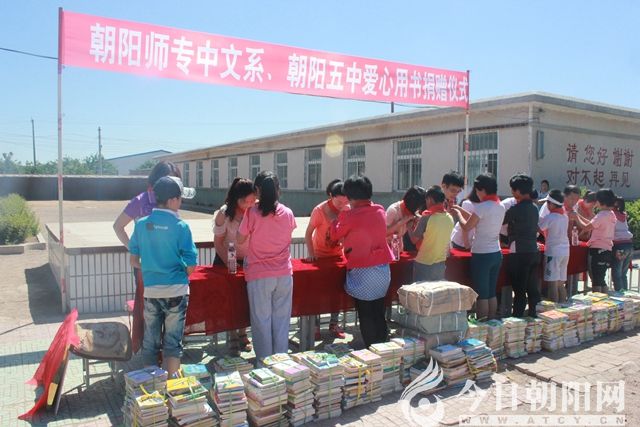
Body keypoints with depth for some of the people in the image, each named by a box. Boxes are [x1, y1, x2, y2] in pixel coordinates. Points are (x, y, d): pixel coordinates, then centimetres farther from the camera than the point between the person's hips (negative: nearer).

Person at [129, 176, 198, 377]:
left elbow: (134, 261, 5)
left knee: (150, 342, 15)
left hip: (150, 291, 4)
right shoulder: (181, 226, -12)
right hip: (175, 291, -3)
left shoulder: (141, 224, -1)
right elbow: (191, 267, -11)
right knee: (173, 342, 8)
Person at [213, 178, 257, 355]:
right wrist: (230, 264, -18)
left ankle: (242, 334, 18)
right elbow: (218, 242, -11)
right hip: (226, 260, -1)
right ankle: (232, 337, 13)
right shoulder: (224, 214, -18)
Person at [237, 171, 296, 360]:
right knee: (282, 320, 12)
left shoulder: (252, 213, -11)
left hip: (259, 275, -3)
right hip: (284, 274, 3)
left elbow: (240, 240, 1)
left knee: (261, 320, 8)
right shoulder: (287, 213, -1)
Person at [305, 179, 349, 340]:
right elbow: (308, 233, -15)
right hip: (320, 254, -3)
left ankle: (334, 324, 21)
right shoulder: (320, 210, -21)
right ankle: (315, 325, 12)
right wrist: (311, 254, -22)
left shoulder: (348, 210, -11)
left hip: (338, 253, 4)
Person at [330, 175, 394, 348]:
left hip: (362, 271, -6)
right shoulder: (380, 211, 1)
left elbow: (335, 235, -3)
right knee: (379, 314, 17)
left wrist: (339, 217, 10)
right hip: (383, 269, 6)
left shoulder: (350, 216, -17)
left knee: (366, 316, 7)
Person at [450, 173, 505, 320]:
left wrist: (458, 213, 6)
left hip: (482, 255, -8)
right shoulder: (501, 206, 8)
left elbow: (467, 227, -10)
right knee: (492, 293, 15)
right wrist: (461, 210, 18)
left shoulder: (482, 207, -17)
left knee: (482, 295, 0)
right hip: (496, 253, 8)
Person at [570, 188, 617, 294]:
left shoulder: (602, 215, -16)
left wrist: (576, 217, 0)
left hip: (598, 249, -9)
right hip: (607, 249, 9)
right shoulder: (611, 214, 12)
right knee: (601, 279, 16)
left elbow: (586, 227, -14)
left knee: (596, 280, -4)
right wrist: (579, 216, 14)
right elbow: (592, 224, 14)